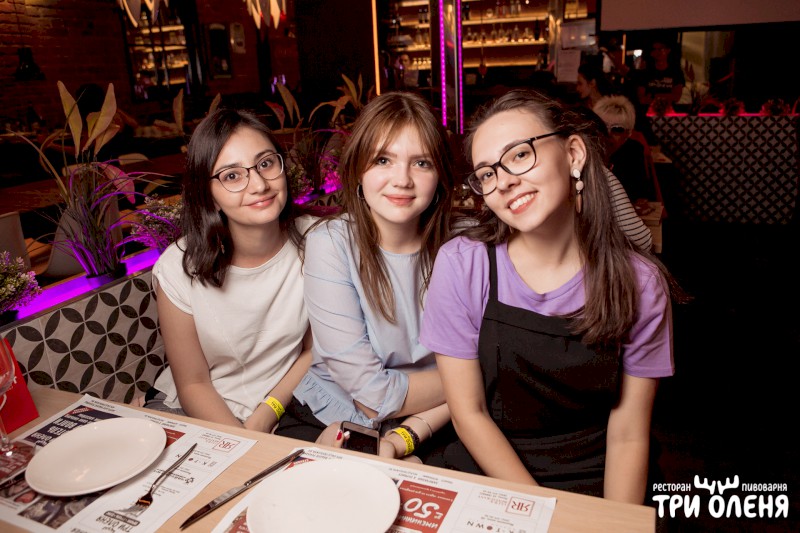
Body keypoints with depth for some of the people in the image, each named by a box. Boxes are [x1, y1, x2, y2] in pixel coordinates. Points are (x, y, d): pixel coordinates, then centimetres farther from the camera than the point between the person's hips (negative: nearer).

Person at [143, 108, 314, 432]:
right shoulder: (178, 269, -17)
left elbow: (315, 351, -3)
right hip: (199, 410, 1)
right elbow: (193, 384, -7)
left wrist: (262, 420, -13)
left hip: (286, 403, 0)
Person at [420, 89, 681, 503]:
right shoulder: (461, 264, -10)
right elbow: (469, 413, -7)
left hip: (594, 485, 1)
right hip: (487, 472, 0)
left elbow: (628, 436, -3)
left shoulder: (640, 283, -8)